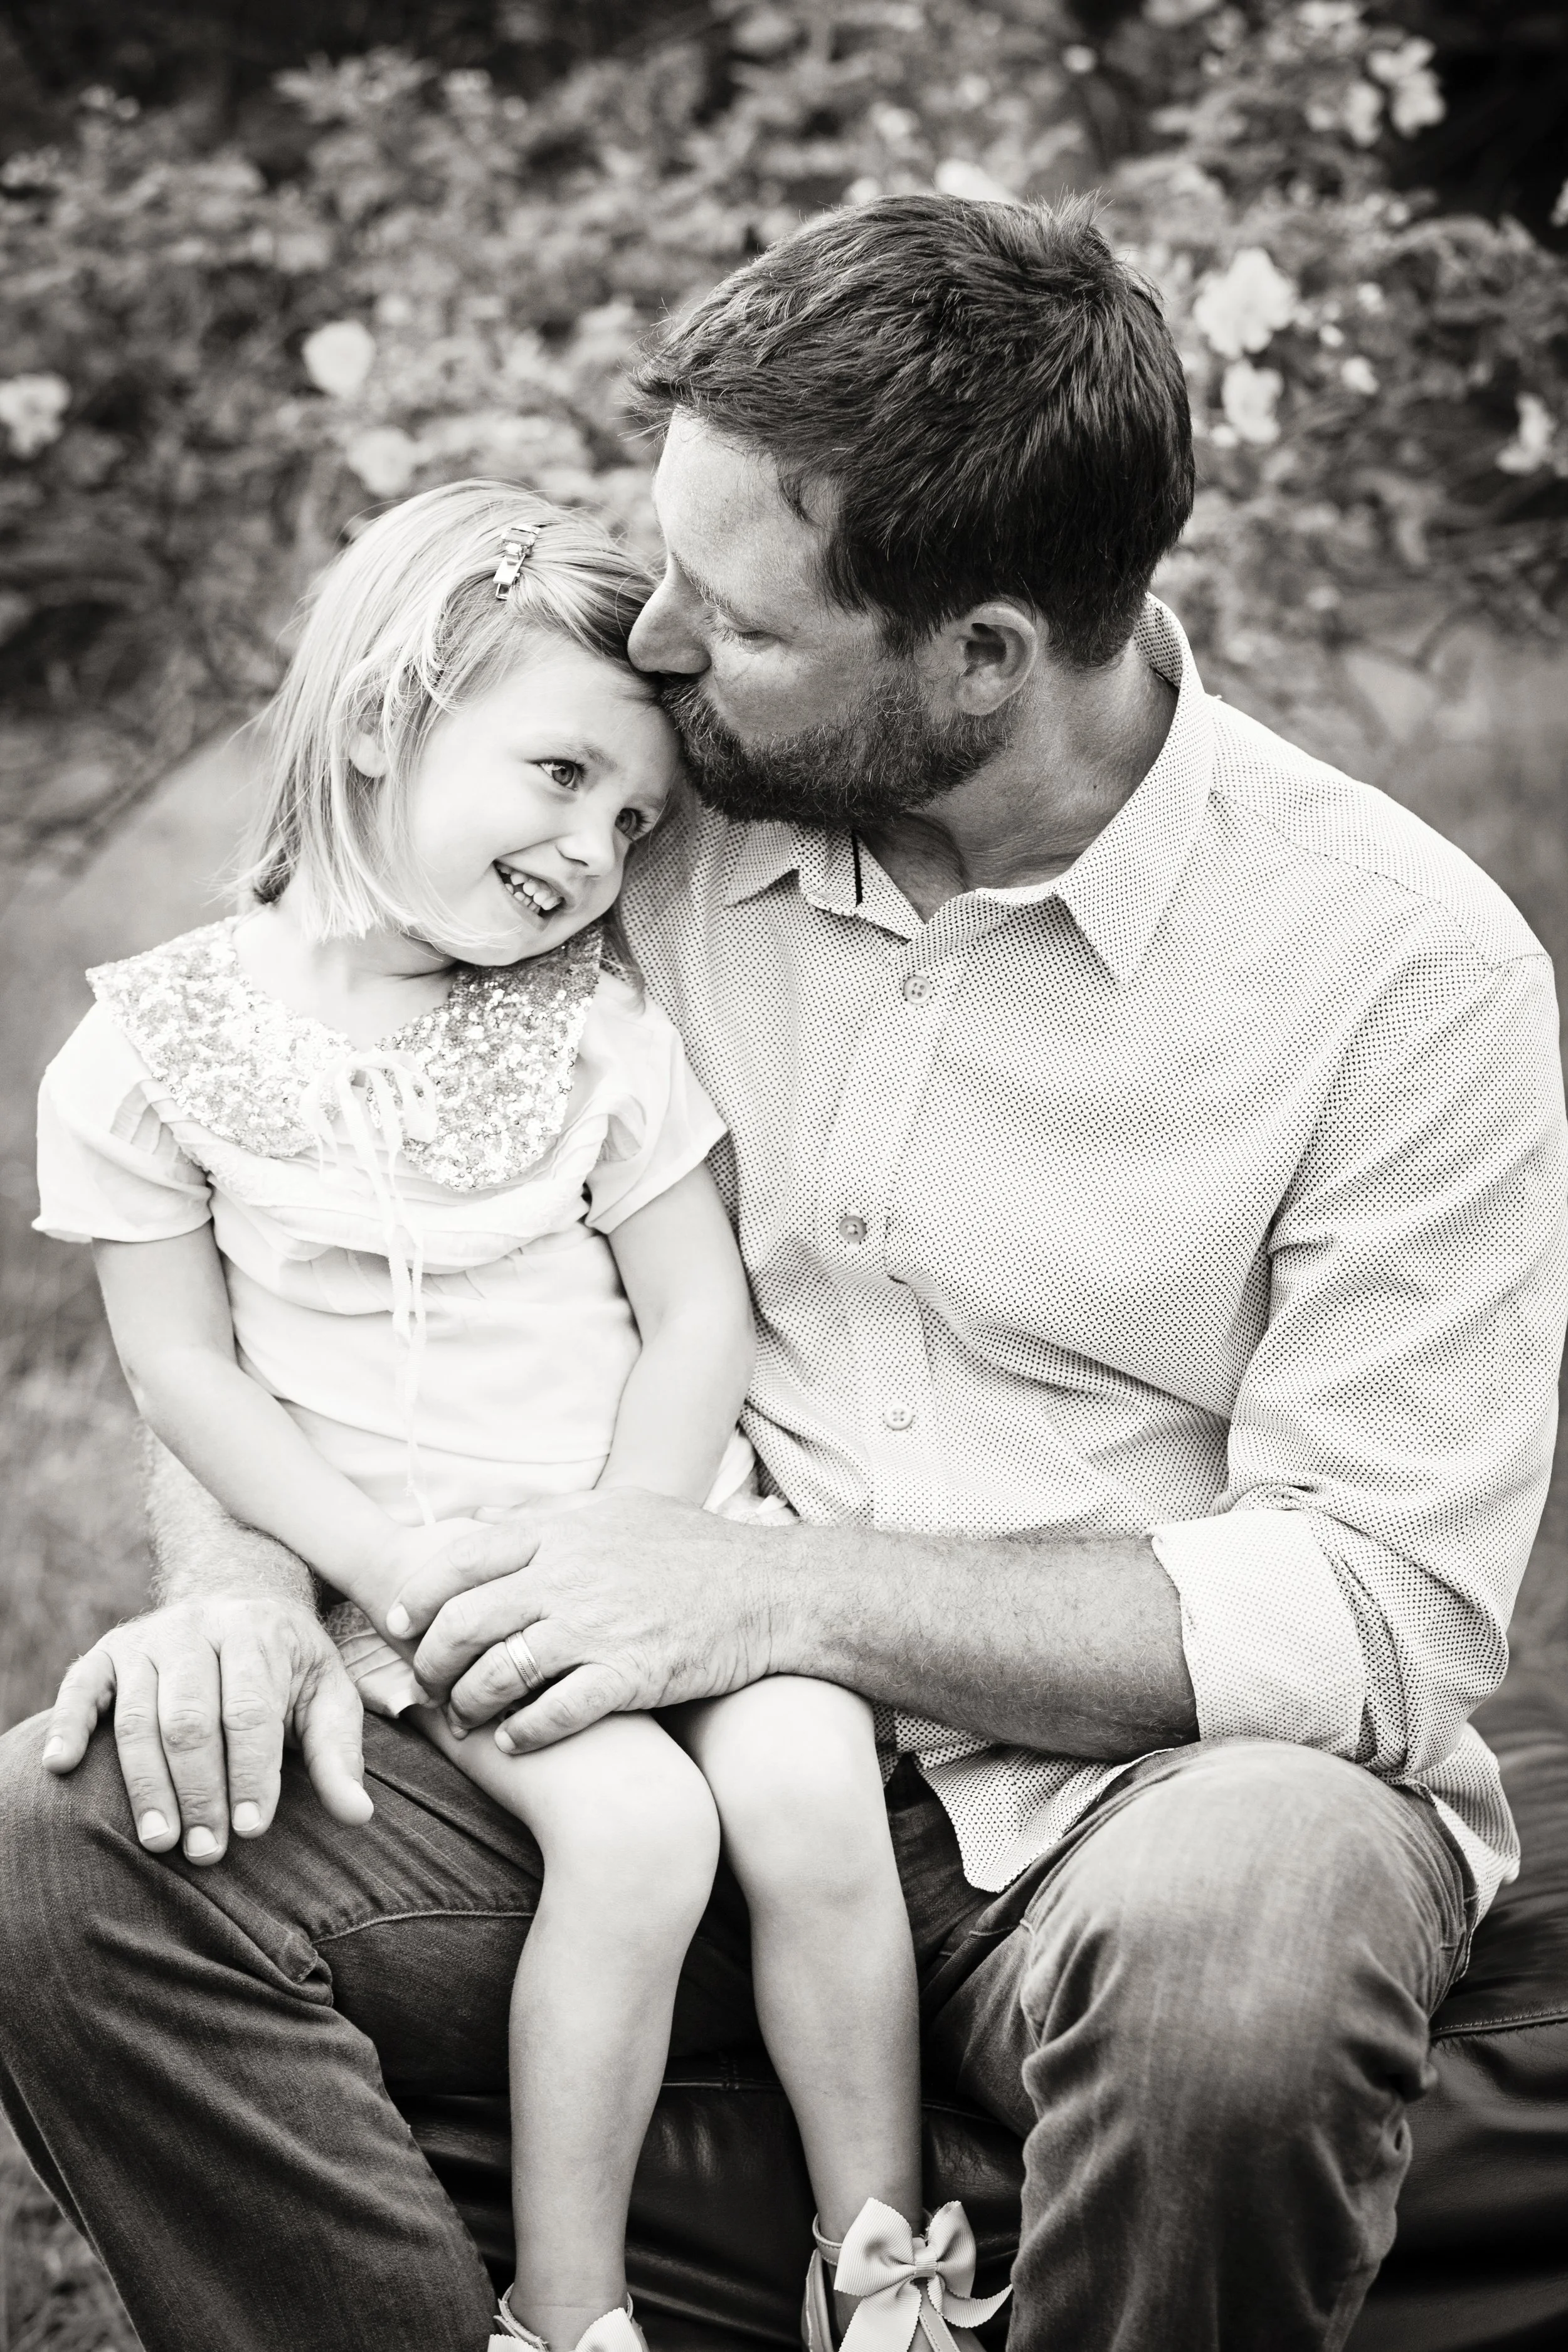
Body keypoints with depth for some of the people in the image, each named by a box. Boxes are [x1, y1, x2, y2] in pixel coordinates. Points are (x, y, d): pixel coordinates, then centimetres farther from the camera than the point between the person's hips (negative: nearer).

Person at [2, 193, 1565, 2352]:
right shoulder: (656, 837, 2)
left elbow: (1388, 1611, -14)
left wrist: (789, 1591, -20)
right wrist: (239, 1576, -10)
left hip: (1128, 1780, -3)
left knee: (1240, 1937, -39)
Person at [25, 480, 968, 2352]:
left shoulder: (597, 1028, 1)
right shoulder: (160, 1046, -6)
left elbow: (699, 1320, 1)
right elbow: (185, 1368, -4)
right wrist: (405, 1568, -14)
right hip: (403, 1553, -2)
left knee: (807, 1787, -23)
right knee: (631, 1822, -26)